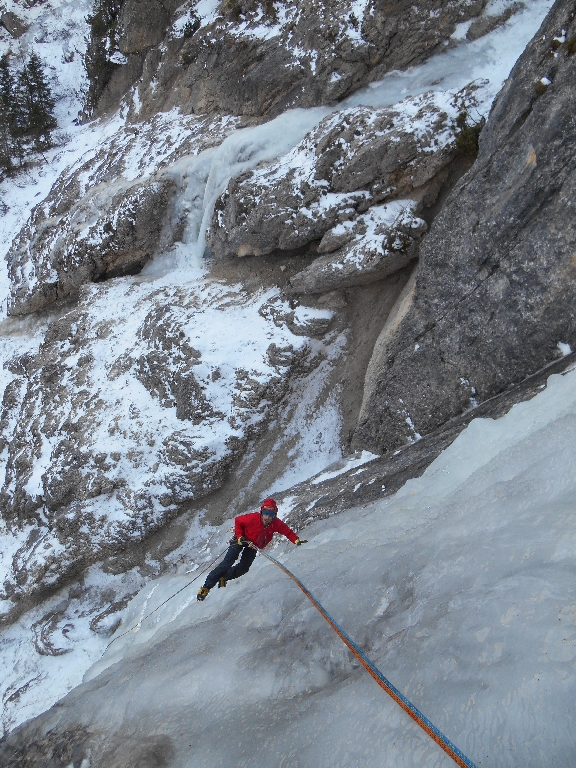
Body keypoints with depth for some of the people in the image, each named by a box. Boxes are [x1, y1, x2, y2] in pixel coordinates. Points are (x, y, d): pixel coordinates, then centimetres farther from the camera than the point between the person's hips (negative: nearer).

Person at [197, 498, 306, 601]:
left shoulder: (276, 524, -27)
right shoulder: (253, 518, -35)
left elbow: (288, 531, -16)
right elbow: (238, 521, -18)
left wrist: (296, 540, -32)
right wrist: (239, 536, -25)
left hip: (254, 545, 4)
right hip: (242, 540, -4)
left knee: (244, 568, -1)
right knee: (228, 562, -16)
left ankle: (223, 577, 25)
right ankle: (207, 586, -11)